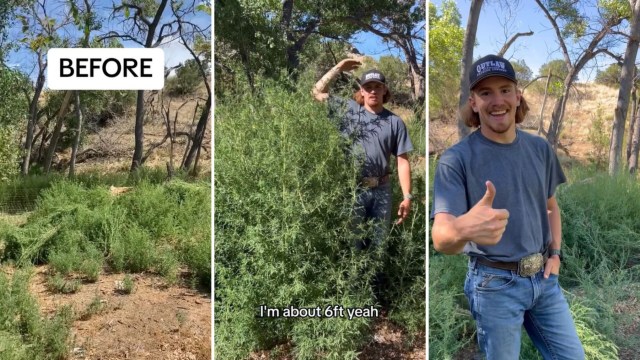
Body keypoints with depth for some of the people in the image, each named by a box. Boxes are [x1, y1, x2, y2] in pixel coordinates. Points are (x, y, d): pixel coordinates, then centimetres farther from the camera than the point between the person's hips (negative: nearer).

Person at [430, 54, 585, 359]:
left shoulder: (540, 148, 1)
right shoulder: (456, 159, -18)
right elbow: (441, 238, -29)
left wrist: (556, 253, 6)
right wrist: (463, 229, -51)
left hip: (543, 277, 5)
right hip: (495, 285, -5)